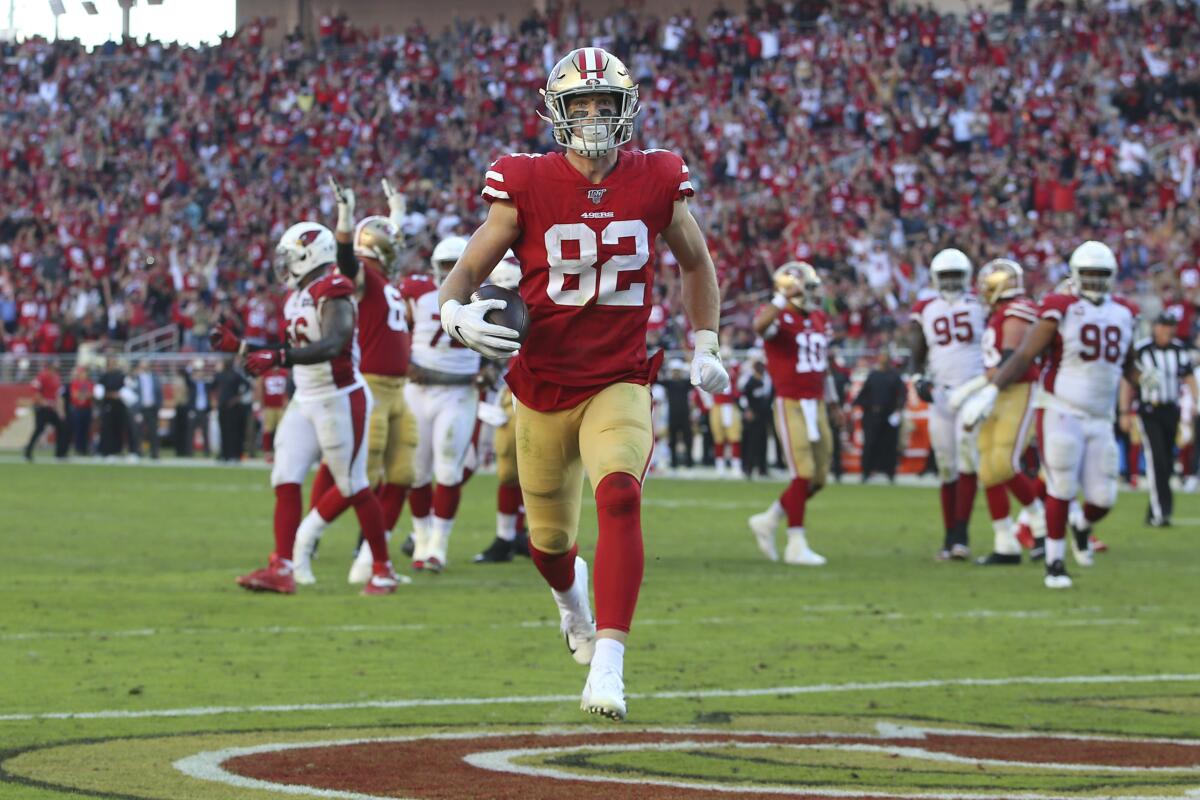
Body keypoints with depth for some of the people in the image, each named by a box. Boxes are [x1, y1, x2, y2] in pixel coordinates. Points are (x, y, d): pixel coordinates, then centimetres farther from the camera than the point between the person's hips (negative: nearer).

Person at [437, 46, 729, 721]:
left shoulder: (656, 183, -3)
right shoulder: (526, 186, -8)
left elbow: (697, 262, 16)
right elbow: (470, 268, -2)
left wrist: (706, 346, 12)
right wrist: (455, 313, -24)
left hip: (620, 383, -1)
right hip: (543, 387, 1)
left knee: (620, 496, -29)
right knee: (551, 539, 15)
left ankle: (608, 664, -34)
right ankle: (571, 592, 54)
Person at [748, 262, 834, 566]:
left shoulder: (820, 320, 13)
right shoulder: (778, 317, -10)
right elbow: (759, 326, -37)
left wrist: (828, 401, 23)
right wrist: (783, 297, -35)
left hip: (816, 404, 7)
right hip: (790, 404, -7)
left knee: (819, 478, 7)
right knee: (803, 475, -8)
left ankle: (768, 521, 23)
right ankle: (796, 545, 1)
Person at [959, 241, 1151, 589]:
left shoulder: (1123, 314, 10)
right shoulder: (1061, 311, -7)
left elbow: (1127, 364, 23)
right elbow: (1023, 356, -8)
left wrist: (1144, 379, 0)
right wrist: (991, 390, -16)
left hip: (1099, 420, 5)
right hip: (1062, 414, -5)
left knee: (1102, 498, 2)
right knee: (1061, 488, -7)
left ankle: (1083, 527, 37)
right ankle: (1054, 563, 5)